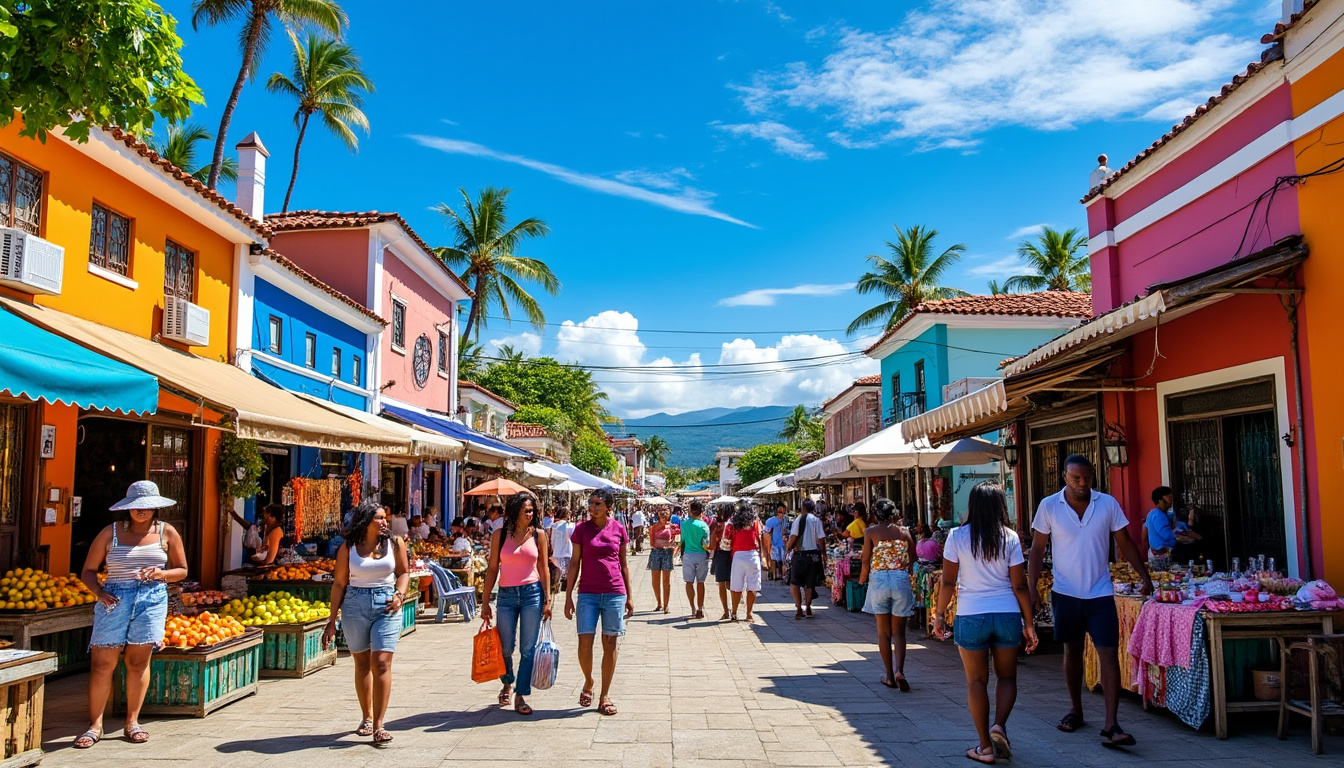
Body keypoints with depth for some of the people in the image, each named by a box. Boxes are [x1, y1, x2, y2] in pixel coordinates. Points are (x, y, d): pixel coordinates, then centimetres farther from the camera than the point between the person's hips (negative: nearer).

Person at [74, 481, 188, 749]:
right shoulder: (111, 533, 4)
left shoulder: (167, 533, 7)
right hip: (114, 599, 0)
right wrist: (99, 592, -11)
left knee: (138, 661, 4)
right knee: (102, 664, -4)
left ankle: (132, 722, 15)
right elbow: (88, 571, 7)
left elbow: (182, 570, 12)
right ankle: (95, 725, 6)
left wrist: (160, 573, -8)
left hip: (152, 599, 1)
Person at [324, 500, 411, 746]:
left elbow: (404, 571, 12)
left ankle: (378, 726, -6)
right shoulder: (348, 548, 0)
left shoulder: (395, 542, 2)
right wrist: (332, 621, 1)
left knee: (381, 663, -10)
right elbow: (339, 584, 2)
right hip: (355, 605, 1)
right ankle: (366, 717, 29)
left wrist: (400, 594, -7)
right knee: (362, 663, 11)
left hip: (387, 605, -1)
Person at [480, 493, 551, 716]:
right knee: (505, 647, 6)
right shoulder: (500, 535, 1)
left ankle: (521, 696, 10)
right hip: (506, 595, 0)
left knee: (528, 649, 0)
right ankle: (508, 683, 35)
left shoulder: (538, 534, 2)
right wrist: (485, 602, 2)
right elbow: (492, 569, 4)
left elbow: (544, 568, 5)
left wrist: (547, 600, 1)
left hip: (532, 593, 0)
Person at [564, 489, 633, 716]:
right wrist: (568, 596, 0)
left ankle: (605, 695, 14)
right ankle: (588, 682, 23)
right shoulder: (581, 529, 1)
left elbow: (623, 564, 10)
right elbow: (575, 563, 4)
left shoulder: (618, 529, 4)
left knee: (610, 644, 4)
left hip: (615, 593, 1)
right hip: (588, 593, -1)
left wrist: (629, 597, 10)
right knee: (584, 644, -6)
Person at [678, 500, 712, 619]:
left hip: (688, 555, 0)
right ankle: (700, 608, 13)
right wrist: (708, 556, 9)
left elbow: (682, 541, 7)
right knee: (700, 582, 9)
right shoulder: (703, 525, -7)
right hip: (702, 555, 0)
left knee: (689, 582, 5)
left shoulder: (684, 523, -2)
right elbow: (706, 544, -8)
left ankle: (693, 609, -1)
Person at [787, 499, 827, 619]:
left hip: (800, 554, -2)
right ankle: (808, 608, 14)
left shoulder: (798, 519, -4)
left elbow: (793, 537, -11)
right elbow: (821, 539, -4)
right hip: (814, 554, 2)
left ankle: (799, 608, -5)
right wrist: (823, 554, 7)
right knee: (810, 583, 13)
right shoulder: (817, 520, -1)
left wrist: (789, 547, 7)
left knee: (794, 582, 6)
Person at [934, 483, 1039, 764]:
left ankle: (985, 747, 13)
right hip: (1007, 615, 1)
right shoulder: (1009, 538, -2)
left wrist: (940, 614, 7)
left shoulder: (957, 536, -4)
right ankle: (999, 725, -4)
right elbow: (1019, 585, -2)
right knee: (1007, 676, 17)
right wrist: (1029, 623, 6)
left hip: (971, 617, -1)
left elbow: (948, 581, -4)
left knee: (976, 680, 9)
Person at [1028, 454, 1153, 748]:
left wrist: (1144, 576, -2)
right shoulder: (1048, 506, -5)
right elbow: (1038, 549, 0)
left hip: (1100, 593, 0)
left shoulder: (1108, 504, -3)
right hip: (1066, 593, 0)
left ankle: (1111, 725, -7)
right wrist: (1031, 588, -6)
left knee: (1109, 654, -8)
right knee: (1072, 652, 13)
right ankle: (1076, 711, 30)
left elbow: (1125, 543, 6)